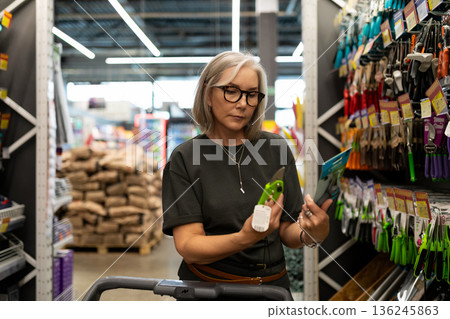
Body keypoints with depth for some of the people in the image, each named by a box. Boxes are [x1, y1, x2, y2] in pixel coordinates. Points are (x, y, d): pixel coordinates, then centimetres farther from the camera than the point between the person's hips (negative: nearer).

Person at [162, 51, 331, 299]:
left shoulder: (276, 150, 1)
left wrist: (310, 234, -17)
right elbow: (187, 246, -12)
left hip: (272, 283, 2)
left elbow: (286, 232, 3)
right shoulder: (184, 159, -6)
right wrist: (245, 238, -27)